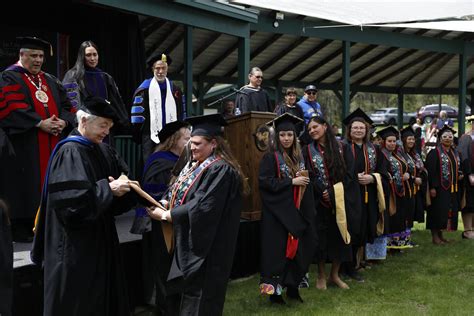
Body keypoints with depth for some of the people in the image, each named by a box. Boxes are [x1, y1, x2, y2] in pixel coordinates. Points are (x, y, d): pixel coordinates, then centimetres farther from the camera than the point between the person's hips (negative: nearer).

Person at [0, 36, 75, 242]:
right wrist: (40, 123, -20)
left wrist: (63, 122, -7)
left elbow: (65, 105, 15)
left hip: (51, 146, 6)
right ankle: (20, 228, 1)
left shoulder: (50, 80, 19)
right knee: (25, 185, -5)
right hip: (24, 146, -6)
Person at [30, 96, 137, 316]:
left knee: (104, 294, 13)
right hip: (75, 243, -8)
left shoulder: (103, 150, 8)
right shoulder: (69, 152, -16)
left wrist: (123, 186, -8)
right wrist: (108, 189, -18)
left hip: (99, 236, 8)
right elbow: (73, 198, -25)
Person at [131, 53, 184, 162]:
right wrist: (138, 136, -4)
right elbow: (137, 115, -2)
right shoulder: (144, 89, -1)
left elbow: (181, 114, 17)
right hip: (151, 137, -4)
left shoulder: (175, 89, 12)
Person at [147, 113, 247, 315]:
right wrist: (167, 203, -6)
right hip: (190, 241, 9)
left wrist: (166, 215, -18)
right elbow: (184, 195, 15)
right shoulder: (196, 165, 10)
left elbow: (203, 208, -25)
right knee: (189, 291, 16)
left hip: (205, 248, -9)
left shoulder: (221, 170, -19)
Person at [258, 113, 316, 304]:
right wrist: (291, 182, -18)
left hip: (296, 211, 6)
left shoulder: (298, 157, 12)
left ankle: (292, 287, 18)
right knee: (277, 250, -4)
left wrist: (304, 180, 0)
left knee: (297, 248, 7)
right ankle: (274, 290, 4)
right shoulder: (270, 157, -8)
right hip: (277, 212, -6)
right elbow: (265, 182, -17)